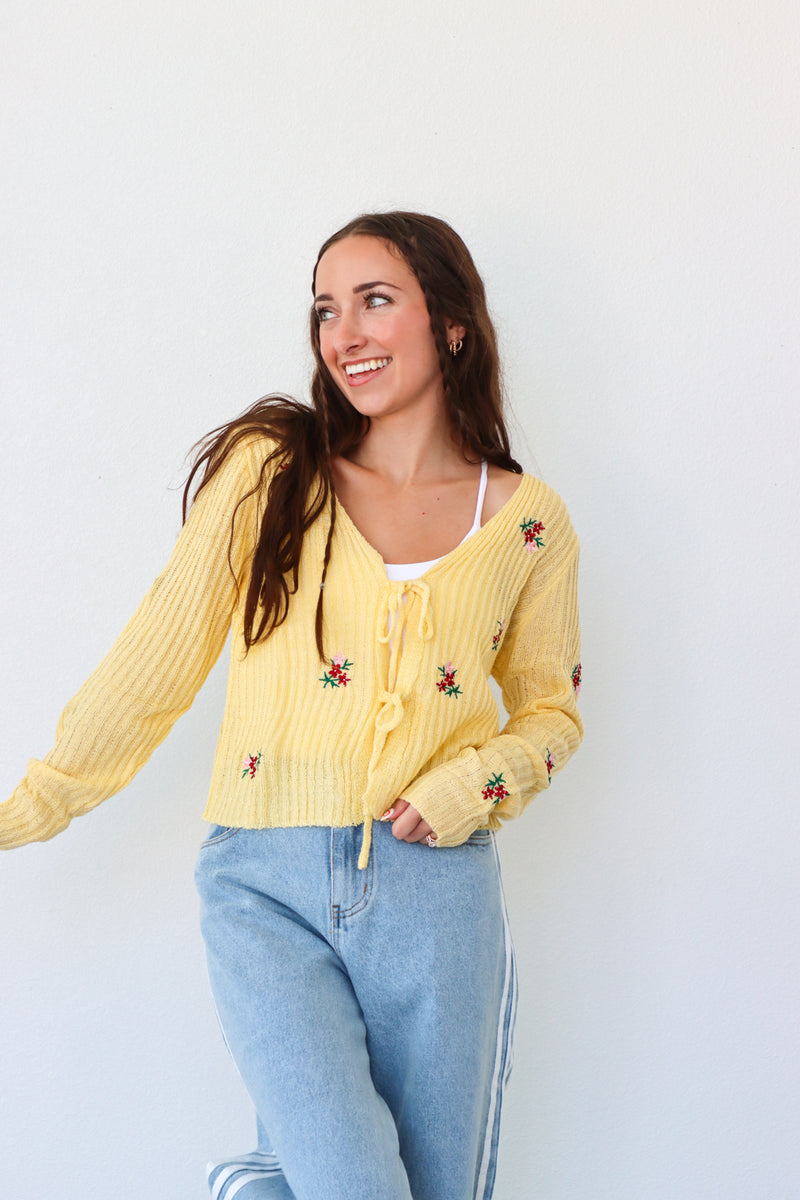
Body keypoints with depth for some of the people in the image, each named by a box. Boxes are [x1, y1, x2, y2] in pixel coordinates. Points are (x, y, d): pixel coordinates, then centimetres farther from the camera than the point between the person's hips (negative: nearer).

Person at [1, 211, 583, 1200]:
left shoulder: (528, 521, 5)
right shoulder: (266, 470, 2)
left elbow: (550, 710, 15)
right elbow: (153, 664, 3)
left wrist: (471, 784, -5)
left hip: (437, 888, 2)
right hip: (267, 887, -2)